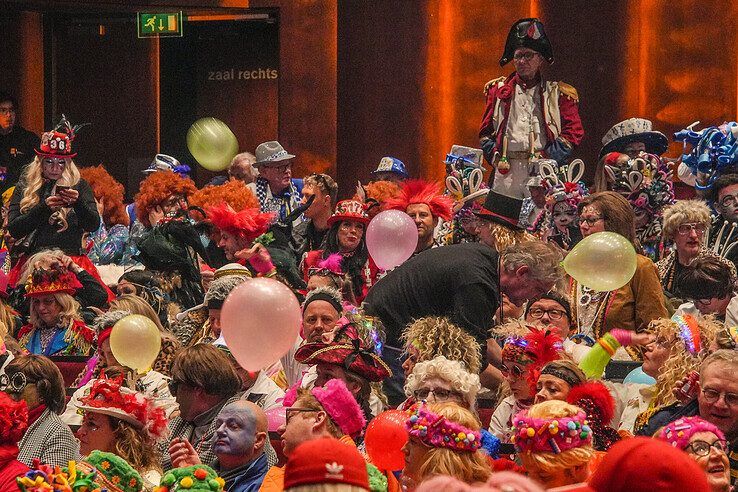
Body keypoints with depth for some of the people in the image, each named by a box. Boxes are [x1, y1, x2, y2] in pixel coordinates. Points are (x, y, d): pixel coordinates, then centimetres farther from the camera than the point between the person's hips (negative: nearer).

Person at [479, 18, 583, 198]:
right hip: (506, 171, 2)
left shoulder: (557, 93, 11)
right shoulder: (499, 90, 18)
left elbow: (574, 131, 5)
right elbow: (485, 131, 18)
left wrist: (548, 158, -7)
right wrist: (495, 156, 0)